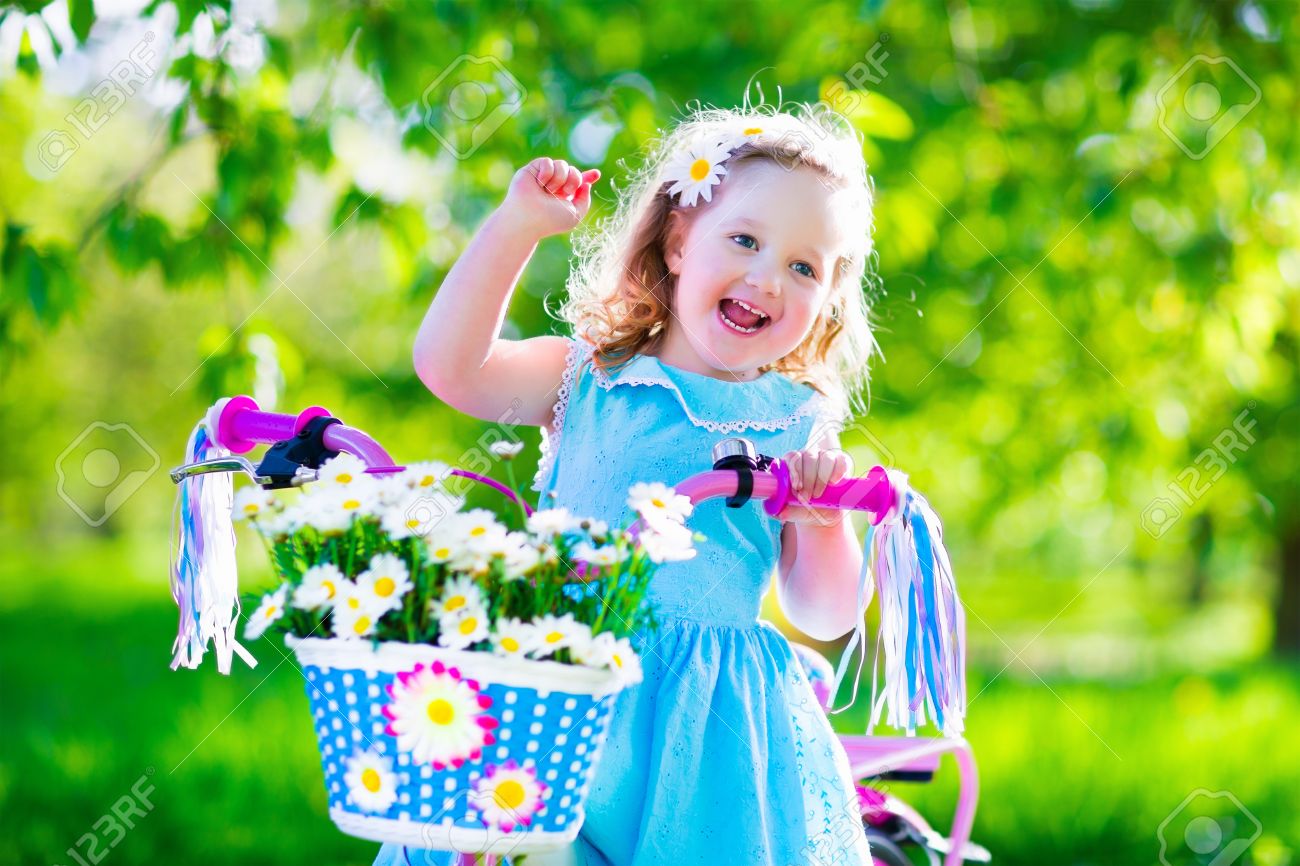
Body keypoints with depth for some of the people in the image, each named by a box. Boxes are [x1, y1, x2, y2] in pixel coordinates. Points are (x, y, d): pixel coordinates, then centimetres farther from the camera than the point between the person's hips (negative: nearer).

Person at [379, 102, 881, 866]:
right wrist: (517, 226, -8)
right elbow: (448, 365, -8)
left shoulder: (800, 428, 9)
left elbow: (825, 618, 9)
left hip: (713, 721, 1)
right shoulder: (590, 379, 7)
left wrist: (822, 520, -11)